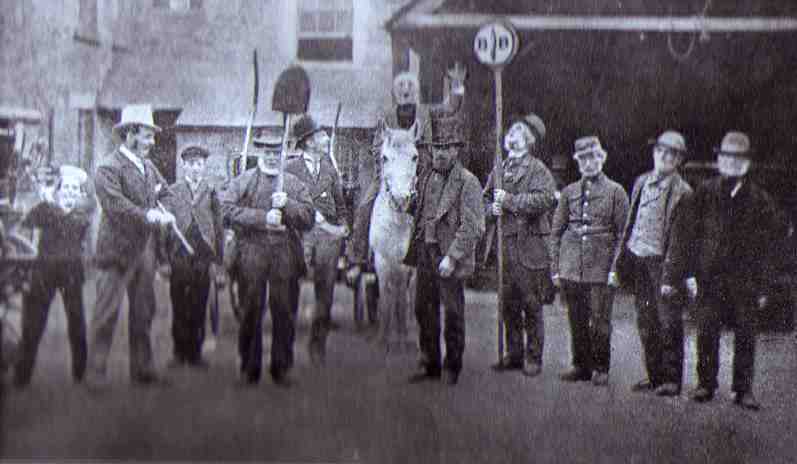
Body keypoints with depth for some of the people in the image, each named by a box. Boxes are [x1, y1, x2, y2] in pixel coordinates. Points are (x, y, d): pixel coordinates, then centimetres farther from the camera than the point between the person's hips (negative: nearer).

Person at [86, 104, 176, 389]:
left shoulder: (148, 167, 13)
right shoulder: (109, 169, -11)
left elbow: (164, 193, 22)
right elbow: (116, 206, -22)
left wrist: (164, 213, 2)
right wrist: (149, 216, -30)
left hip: (146, 250, 8)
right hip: (119, 250, -8)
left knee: (143, 312, 12)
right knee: (107, 312, -3)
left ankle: (143, 370, 21)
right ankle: (96, 372, 4)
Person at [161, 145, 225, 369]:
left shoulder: (211, 192, 8)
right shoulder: (172, 191, 6)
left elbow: (219, 228, 8)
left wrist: (218, 262, 4)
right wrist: (164, 259, -2)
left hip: (204, 260, 1)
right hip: (178, 258, 0)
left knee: (199, 309, 3)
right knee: (179, 309, 2)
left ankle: (195, 353, 13)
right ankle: (179, 353, 12)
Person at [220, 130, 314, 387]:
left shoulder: (295, 184, 15)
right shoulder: (243, 181, 8)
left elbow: (309, 219, 8)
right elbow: (228, 209, -6)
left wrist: (287, 204, -9)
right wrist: (263, 218, -11)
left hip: (286, 257, 2)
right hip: (252, 254, -2)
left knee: (285, 313, 2)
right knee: (251, 312, 1)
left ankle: (281, 368, 13)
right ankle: (249, 369, 11)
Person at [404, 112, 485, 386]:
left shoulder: (467, 182, -8)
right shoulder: (425, 178, 12)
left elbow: (472, 226, -14)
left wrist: (451, 257, -19)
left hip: (449, 257, -6)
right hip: (424, 254, 6)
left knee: (453, 313, 2)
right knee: (424, 310, 11)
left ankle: (452, 368, 14)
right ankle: (430, 365, 23)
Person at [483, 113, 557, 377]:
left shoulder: (538, 170, -5)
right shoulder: (499, 169, 14)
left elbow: (543, 199, -20)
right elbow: (485, 198, 21)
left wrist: (509, 200, -17)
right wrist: (491, 209, -2)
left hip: (531, 247, -6)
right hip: (505, 244, 6)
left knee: (532, 305, 0)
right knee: (508, 304, 11)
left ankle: (533, 358, 8)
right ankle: (514, 354, 22)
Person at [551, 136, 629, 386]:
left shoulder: (615, 191, 4)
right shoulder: (569, 192, 12)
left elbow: (622, 234, 2)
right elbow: (556, 232, 13)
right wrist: (555, 269, 6)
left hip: (601, 268, -3)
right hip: (571, 268, 3)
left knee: (600, 321, -2)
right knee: (577, 321, 8)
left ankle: (600, 368, 10)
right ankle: (581, 365, 19)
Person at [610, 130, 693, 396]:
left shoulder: (682, 191, -6)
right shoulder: (641, 182, 12)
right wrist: (617, 263, 13)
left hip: (663, 262, -5)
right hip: (636, 258, 5)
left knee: (668, 322, -2)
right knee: (645, 322, 10)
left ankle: (672, 379, 7)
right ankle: (654, 375, 21)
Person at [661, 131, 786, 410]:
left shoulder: (760, 200, 6)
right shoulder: (704, 194, 4)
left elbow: (768, 244, 8)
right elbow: (683, 233, 2)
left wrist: (762, 286, 4)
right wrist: (673, 276, -3)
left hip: (745, 281, 1)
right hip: (710, 276, 0)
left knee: (745, 334, 2)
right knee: (706, 331, 0)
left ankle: (743, 389, 13)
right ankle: (706, 384, 13)